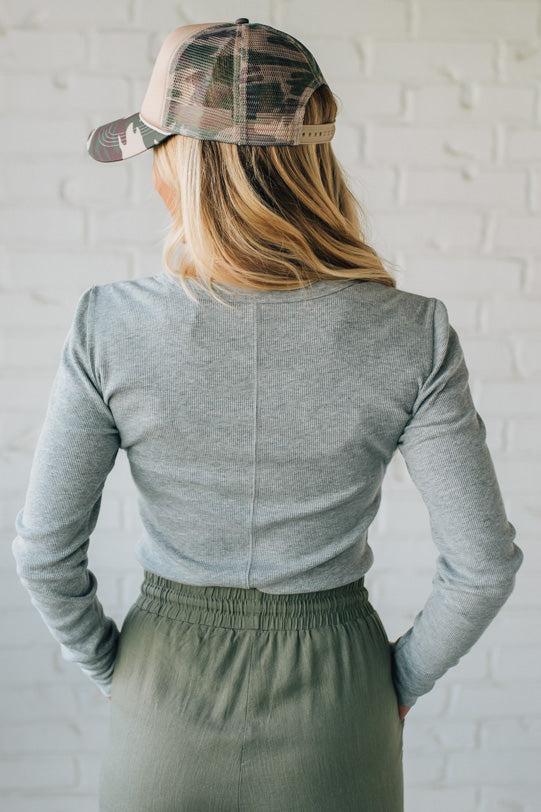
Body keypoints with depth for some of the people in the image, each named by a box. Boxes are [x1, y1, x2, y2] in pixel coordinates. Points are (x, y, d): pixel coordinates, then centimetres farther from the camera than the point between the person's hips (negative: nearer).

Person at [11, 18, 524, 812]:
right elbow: (485, 563, -12)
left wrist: (113, 671, 6)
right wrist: (401, 681, 4)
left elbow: (46, 552, -10)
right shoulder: (412, 336, -17)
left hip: (168, 689, 0)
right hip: (333, 707, 1)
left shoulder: (109, 326, -18)